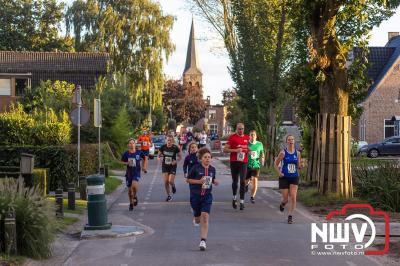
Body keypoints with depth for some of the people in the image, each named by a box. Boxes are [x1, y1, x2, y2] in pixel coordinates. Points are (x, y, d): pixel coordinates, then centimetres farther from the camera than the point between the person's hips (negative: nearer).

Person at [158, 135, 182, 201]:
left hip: (172, 166, -2)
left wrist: (175, 161, -20)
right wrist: (158, 158, -19)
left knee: (170, 181, -12)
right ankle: (169, 196, 14)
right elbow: (158, 155, 4)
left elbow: (180, 157, -1)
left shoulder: (175, 148, -11)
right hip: (165, 166, 2)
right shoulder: (163, 147, -5)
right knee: (166, 182, -3)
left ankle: (173, 186, 27)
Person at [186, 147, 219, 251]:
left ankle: (203, 241, -13)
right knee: (198, 219, 13)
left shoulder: (212, 169, 1)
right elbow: (187, 179, -3)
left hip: (207, 196, 1)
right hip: (195, 196, -1)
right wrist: (199, 181, -17)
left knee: (205, 217, -14)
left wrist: (214, 182, -5)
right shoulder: (196, 168, -9)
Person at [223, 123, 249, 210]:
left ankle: (242, 201, -7)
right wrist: (235, 150, -18)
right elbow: (225, 149, -6)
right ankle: (234, 198, 32)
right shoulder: (232, 137, -3)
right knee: (235, 181, 10)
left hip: (243, 162, 1)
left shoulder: (247, 137, 9)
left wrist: (248, 151, 3)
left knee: (243, 181, -8)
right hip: (234, 162, -1)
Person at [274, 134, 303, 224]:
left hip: (294, 177, 2)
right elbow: (276, 164, 1)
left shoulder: (297, 153, 2)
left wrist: (300, 165, -14)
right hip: (284, 178, -2)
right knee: (286, 199, 3)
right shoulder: (283, 153, -6)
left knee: (293, 197, -11)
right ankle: (282, 204, 40)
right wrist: (279, 172, -13)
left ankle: (290, 216, -1)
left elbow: (299, 166, 9)